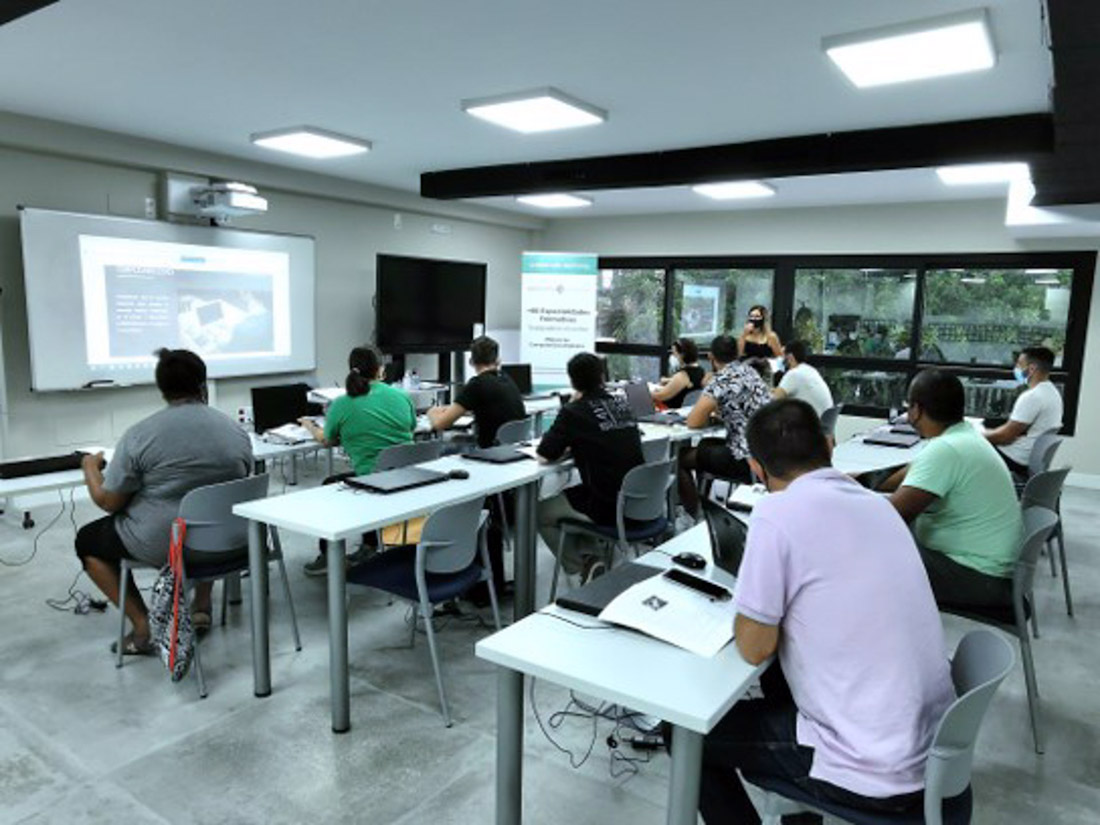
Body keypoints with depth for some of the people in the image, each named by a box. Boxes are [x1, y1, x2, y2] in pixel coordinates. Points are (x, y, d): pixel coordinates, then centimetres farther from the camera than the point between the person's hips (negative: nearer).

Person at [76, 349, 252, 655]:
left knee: (87, 540, 23)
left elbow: (108, 502, -5)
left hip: (160, 545, -4)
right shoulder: (237, 431, -2)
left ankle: (143, 627, 13)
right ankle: (202, 607, 28)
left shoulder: (140, 435, -13)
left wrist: (91, 467, 13)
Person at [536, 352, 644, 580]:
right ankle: (590, 556, 26)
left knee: (540, 513, 17)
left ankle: (585, 565, 8)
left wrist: (569, 444, 11)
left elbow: (544, 455, -5)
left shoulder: (574, 411, -10)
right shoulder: (622, 404, 8)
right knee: (573, 494, 32)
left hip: (608, 508, -6)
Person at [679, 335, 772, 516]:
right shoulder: (749, 371, 11)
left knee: (681, 458, 6)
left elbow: (693, 422, -16)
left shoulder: (722, 380, -15)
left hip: (749, 460, -9)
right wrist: (717, 412, 18)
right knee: (706, 445, 30)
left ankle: (693, 516, 14)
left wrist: (709, 416, 4)